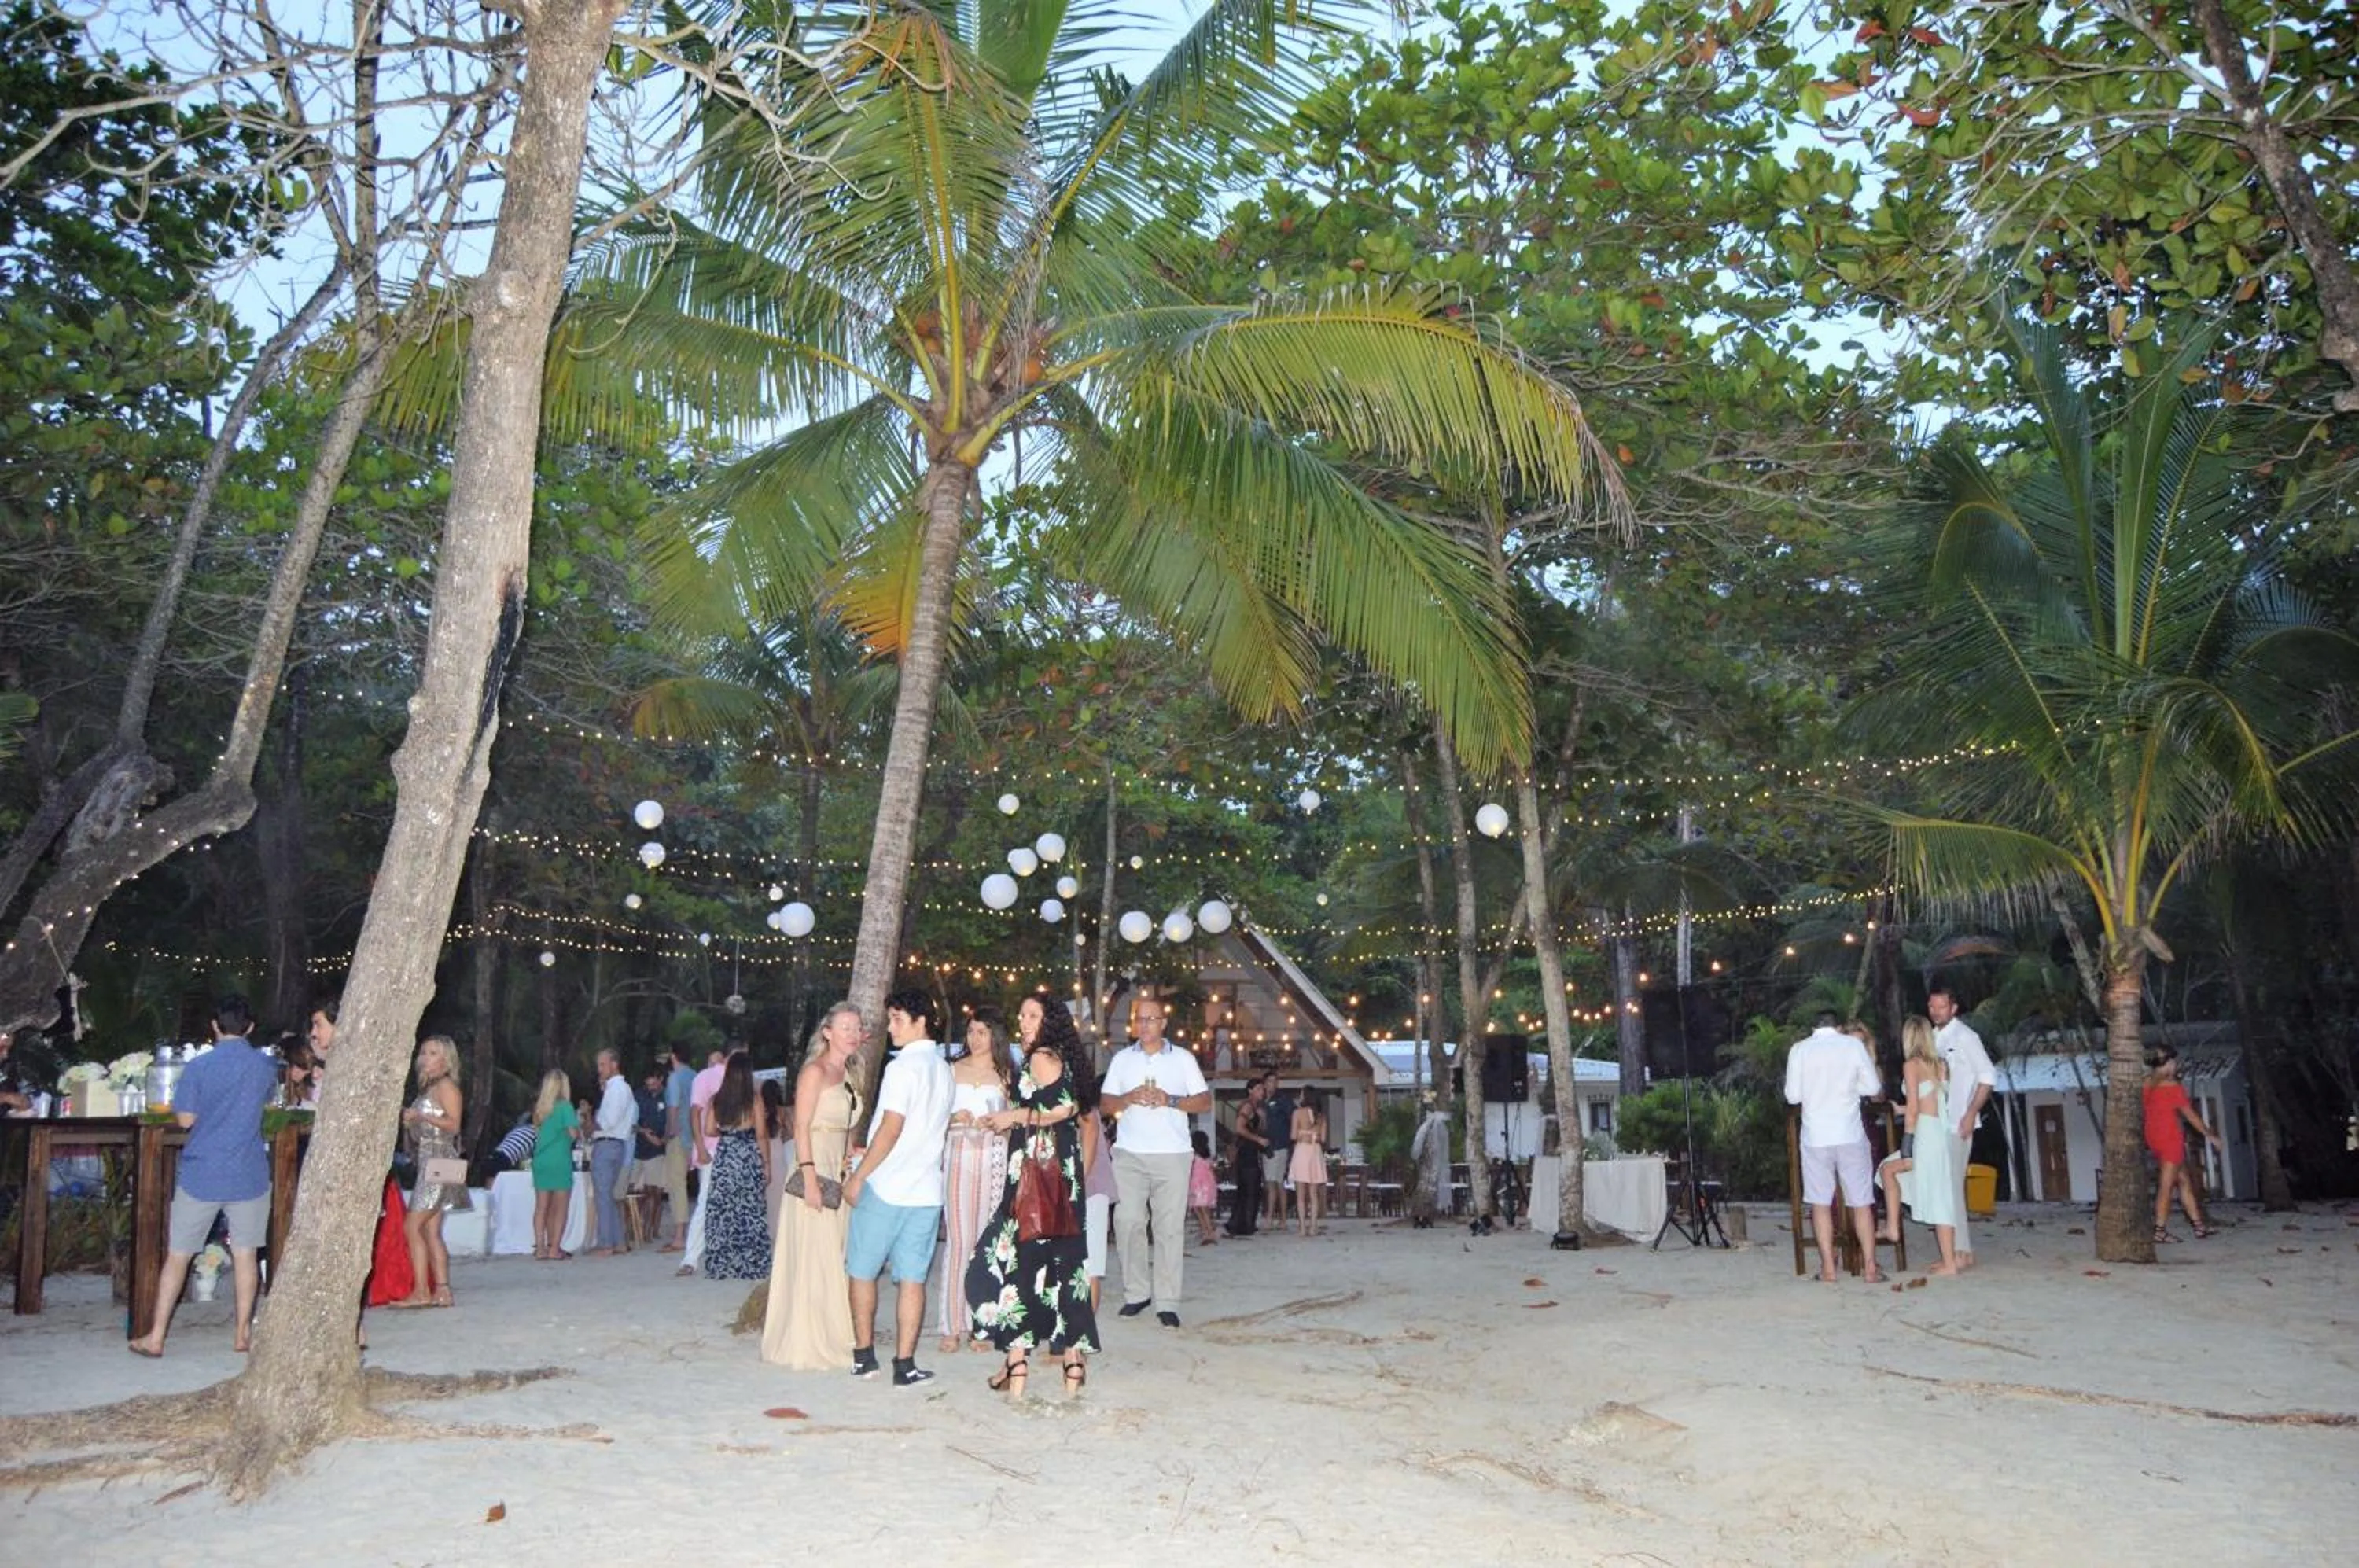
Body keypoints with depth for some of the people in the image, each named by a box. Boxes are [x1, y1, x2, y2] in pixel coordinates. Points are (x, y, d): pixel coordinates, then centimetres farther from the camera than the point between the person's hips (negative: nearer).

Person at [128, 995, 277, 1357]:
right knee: (245, 1253, 8)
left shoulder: (199, 1067, -8)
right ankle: (242, 1333, 12)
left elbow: (185, 1119, -5)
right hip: (248, 1174, 2)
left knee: (177, 1255, 8)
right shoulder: (265, 1066, 0)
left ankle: (156, 1337, 12)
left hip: (202, 1174, -1)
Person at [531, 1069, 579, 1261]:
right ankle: (554, 1249, -2)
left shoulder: (539, 1107, 8)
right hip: (560, 1162, -5)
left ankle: (541, 1247, 8)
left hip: (540, 1161, 5)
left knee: (542, 1206, 8)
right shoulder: (565, 1106, -8)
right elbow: (574, 1133, -13)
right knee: (560, 1208, 2)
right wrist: (579, 1125, 7)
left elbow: (537, 1132, 15)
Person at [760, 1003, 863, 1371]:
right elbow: (801, 1127, -15)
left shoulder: (848, 1075, 15)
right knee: (811, 1257, -4)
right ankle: (806, 1344, 4)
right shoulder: (815, 1071, -9)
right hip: (815, 1169, -8)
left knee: (835, 1257, 10)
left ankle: (831, 1338, 18)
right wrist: (810, 1179, -21)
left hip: (840, 1172, 8)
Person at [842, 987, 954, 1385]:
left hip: (885, 1187, -6)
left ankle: (864, 1357, 16)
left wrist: (858, 1176, -11)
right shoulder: (944, 1070, 12)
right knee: (912, 1278, 5)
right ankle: (904, 1365, 4)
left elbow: (891, 1129, -18)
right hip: (926, 1190, 6)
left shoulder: (903, 1067, -13)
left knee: (862, 1271, 10)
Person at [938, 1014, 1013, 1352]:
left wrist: (992, 1122, -6)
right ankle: (952, 1326, -2)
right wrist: (954, 1118, -6)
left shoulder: (1004, 1074, 11)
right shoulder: (952, 1071, 12)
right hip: (958, 1155, 0)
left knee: (989, 1239, -2)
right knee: (958, 1238, -5)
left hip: (993, 1156, 0)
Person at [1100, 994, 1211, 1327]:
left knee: (1170, 1227, -5)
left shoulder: (1183, 1059, 9)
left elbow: (1205, 1101, 5)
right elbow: (1105, 1102, 9)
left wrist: (1170, 1100, -11)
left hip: (1172, 1154, -2)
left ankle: (1168, 1302, -3)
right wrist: (1129, 1099, -11)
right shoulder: (1122, 1059, 13)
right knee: (1130, 1223, -4)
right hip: (1129, 1153, 2)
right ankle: (1136, 1293, 8)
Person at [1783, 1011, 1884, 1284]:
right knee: (1861, 1203, 6)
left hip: (1815, 1136, 0)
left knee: (1821, 1203, 7)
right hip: (1850, 1134, 0)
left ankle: (1828, 1268, 7)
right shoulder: (1853, 1045, -1)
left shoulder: (1799, 1049, -1)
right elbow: (1872, 1086, 2)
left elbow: (1792, 1096, -1)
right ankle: (1871, 1268, 7)